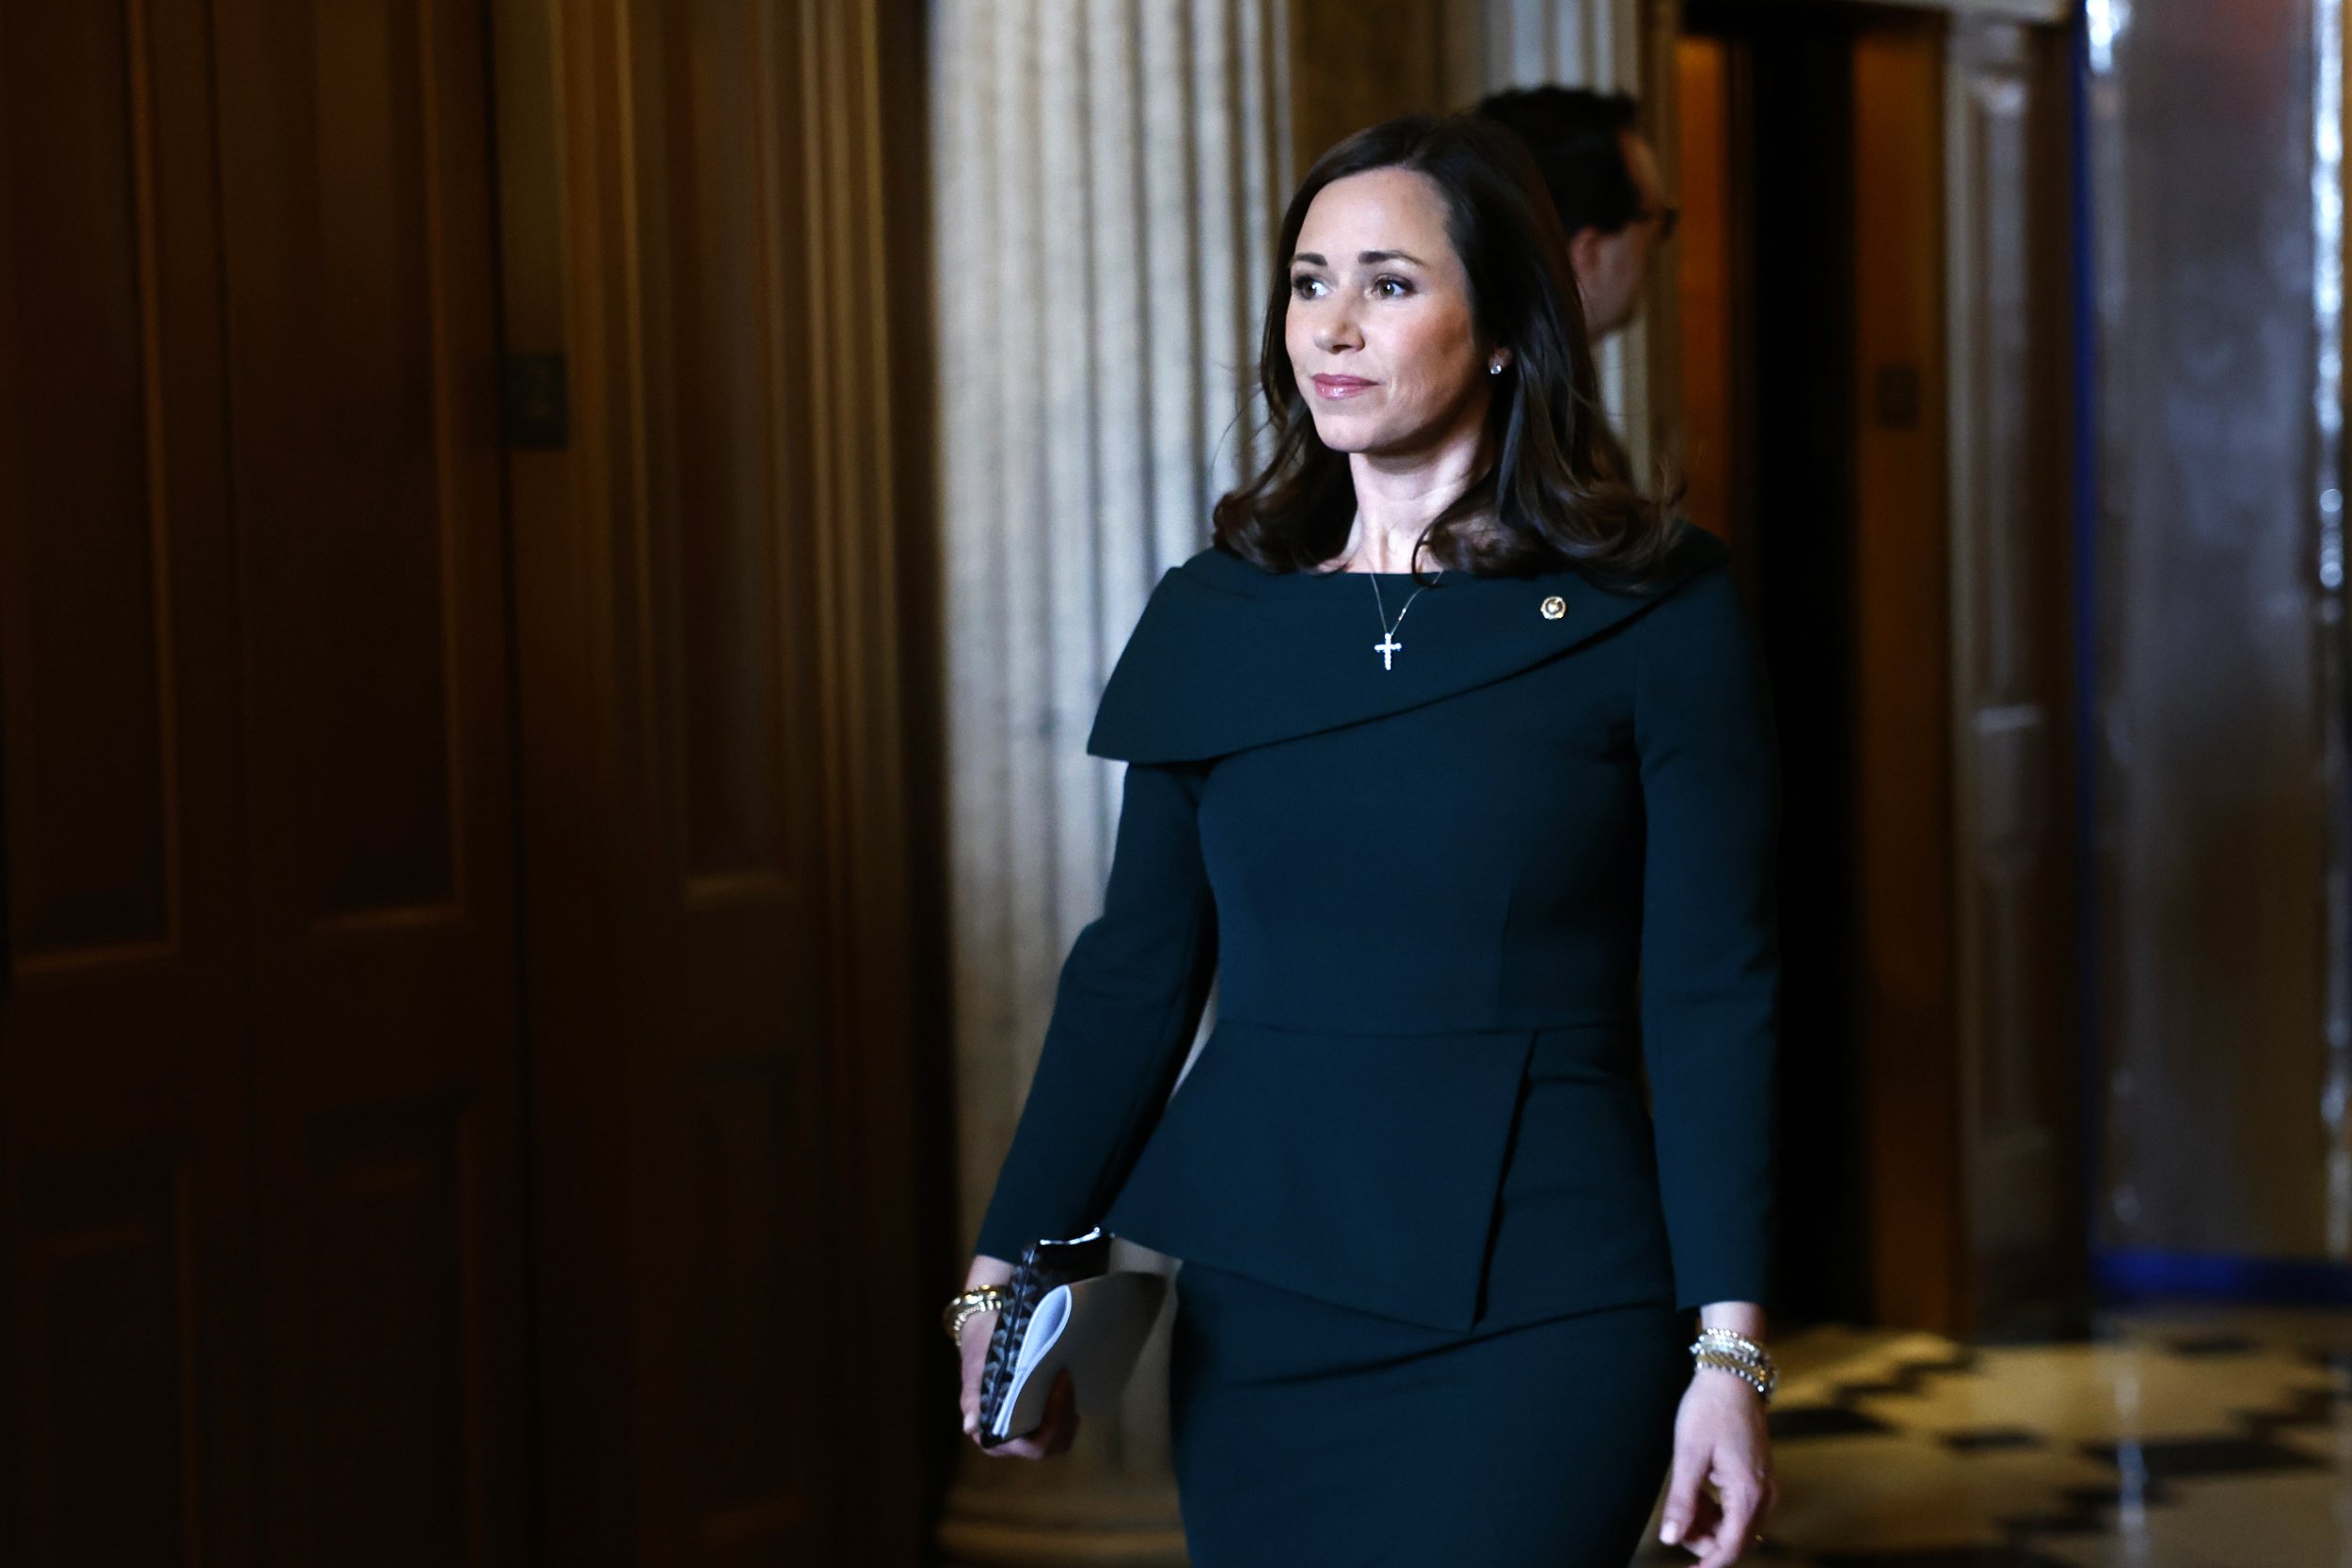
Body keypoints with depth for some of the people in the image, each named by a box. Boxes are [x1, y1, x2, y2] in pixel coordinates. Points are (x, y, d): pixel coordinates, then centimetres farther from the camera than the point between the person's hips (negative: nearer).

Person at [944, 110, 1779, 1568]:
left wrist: (1731, 1351, -12)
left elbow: (1715, 995, -6)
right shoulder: (1212, 617, 8)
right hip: (1257, 1287, 4)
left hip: (1533, 1305, -4)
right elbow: (1135, 971, 11)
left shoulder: (1657, 613, -3)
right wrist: (1002, 1273, 6)